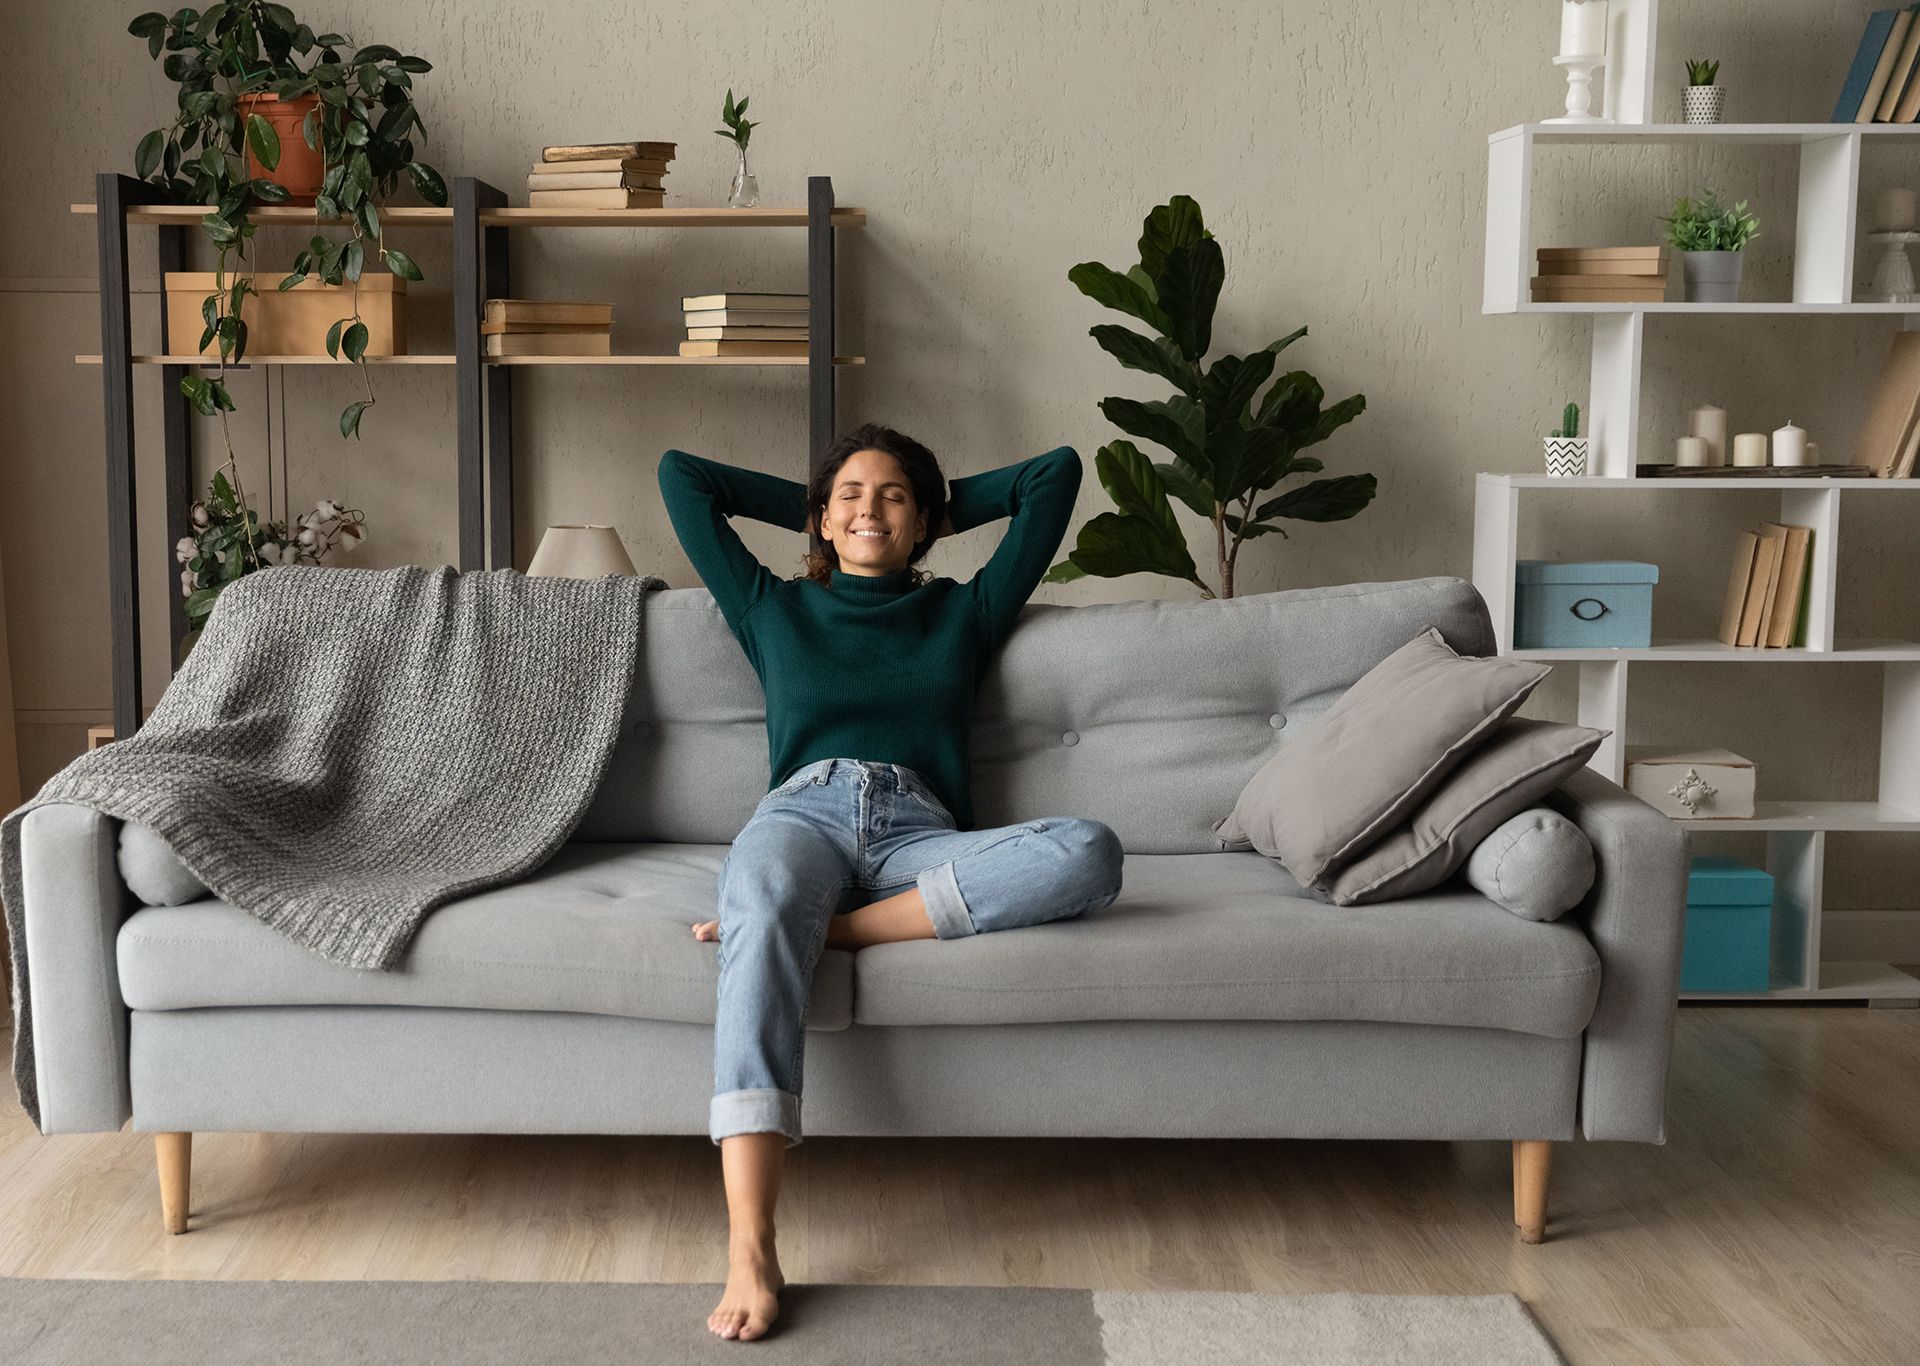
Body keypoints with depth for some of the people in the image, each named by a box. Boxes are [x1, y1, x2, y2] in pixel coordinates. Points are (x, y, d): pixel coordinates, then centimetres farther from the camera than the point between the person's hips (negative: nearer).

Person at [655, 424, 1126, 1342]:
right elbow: (681, 473, 34)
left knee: (1090, 851, -32)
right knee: (763, 912, -41)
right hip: (801, 812, -1)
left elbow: (1057, 470, 33)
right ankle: (749, 1251, -53)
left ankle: (825, 927, -33)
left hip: (918, 830, 1)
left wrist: (945, 510, 38)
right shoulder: (775, 608, 29)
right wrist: (804, 506, 38)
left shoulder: (963, 612, 29)